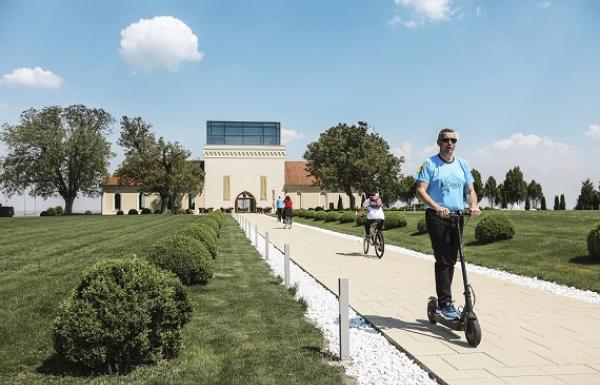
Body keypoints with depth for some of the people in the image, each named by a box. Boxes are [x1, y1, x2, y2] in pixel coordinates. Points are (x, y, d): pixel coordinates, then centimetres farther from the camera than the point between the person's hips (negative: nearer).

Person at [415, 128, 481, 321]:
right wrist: (437, 207, -25)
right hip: (437, 216, -5)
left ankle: (443, 301, 20)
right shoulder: (430, 164, -2)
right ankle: (445, 303, -6)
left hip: (457, 216, 5)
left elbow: (470, 190, 14)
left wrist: (474, 205, -8)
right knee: (442, 260, -10)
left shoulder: (462, 164, 14)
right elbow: (420, 190, -9)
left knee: (451, 261, 9)